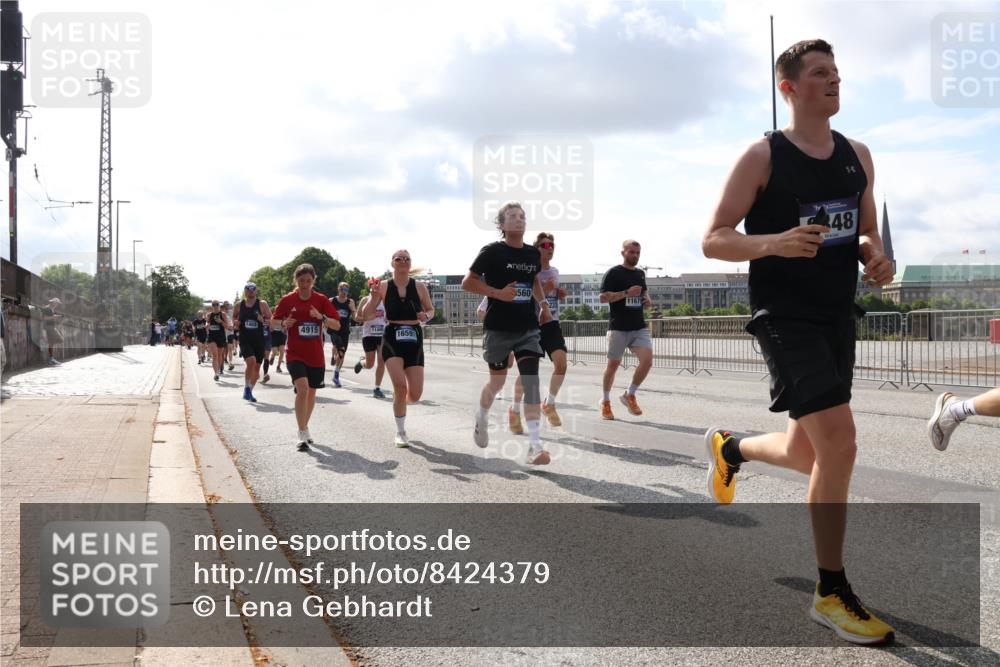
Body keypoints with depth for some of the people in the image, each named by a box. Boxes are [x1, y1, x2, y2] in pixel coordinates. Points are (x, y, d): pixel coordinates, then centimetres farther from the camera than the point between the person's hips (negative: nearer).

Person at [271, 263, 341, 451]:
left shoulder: (321, 300, -1)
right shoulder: (288, 300, -3)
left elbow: (337, 325, -3)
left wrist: (321, 317, -21)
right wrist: (284, 324, -14)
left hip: (316, 356, 3)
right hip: (295, 354, -3)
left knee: (312, 392, 14)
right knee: (302, 388, -22)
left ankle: (305, 428, 36)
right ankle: (302, 434, -15)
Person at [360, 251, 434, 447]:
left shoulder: (420, 287, 1)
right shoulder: (383, 286, -2)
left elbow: (431, 310, 15)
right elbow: (365, 315, -2)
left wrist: (426, 316, -8)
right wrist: (374, 297, -19)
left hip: (414, 339, 2)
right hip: (392, 339, -2)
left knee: (415, 395, -1)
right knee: (400, 385, -17)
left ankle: (399, 401, 38)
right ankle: (400, 433, 2)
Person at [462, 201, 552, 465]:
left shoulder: (533, 253, 7)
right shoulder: (492, 251, -8)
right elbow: (467, 282, -8)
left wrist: (544, 304, 13)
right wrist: (498, 293, -18)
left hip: (528, 328, 3)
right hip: (498, 328, -3)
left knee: (531, 380, -11)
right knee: (497, 381, 9)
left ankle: (535, 445, -13)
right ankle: (481, 419, 42)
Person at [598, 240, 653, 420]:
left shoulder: (640, 273, 15)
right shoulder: (614, 273, -5)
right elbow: (603, 298, -12)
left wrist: (648, 300, 7)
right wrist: (626, 293, -21)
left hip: (639, 327, 5)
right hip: (618, 328, -5)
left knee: (647, 360, -12)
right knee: (613, 364, 5)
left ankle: (630, 395, 7)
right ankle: (605, 402, 24)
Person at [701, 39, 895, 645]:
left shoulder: (858, 155, 11)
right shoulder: (764, 156, -7)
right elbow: (713, 240, -8)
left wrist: (876, 256, -3)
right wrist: (773, 242, -26)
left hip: (839, 316, 7)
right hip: (785, 316, -7)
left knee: (808, 455, 14)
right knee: (838, 442, -19)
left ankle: (729, 448, 48)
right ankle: (832, 594, -3)